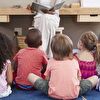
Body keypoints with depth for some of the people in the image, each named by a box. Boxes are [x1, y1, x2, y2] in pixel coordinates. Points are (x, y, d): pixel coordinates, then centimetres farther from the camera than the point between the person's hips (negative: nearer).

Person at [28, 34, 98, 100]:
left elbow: (47, 79, 10)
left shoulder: (51, 62, 3)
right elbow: (79, 79, 13)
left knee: (30, 76, 11)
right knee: (95, 78, 16)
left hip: (54, 94, 0)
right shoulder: (75, 62, 5)